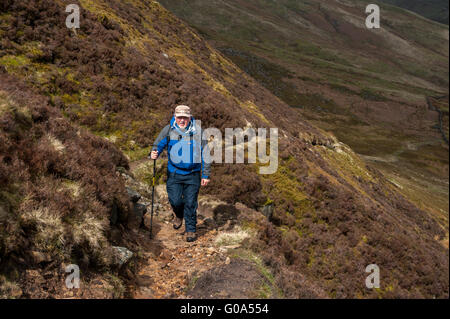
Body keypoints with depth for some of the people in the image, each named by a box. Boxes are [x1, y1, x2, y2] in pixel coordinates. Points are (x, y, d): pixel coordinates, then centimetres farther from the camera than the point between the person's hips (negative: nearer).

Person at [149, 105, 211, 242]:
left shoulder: (198, 131, -6)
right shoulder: (168, 130, -3)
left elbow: (205, 154, 0)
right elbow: (158, 145, 4)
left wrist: (205, 175, 0)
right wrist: (153, 154, -21)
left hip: (193, 174, -1)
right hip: (174, 173, 1)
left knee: (190, 204, 2)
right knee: (175, 201, -2)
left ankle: (191, 230, 20)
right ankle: (178, 215, 34)